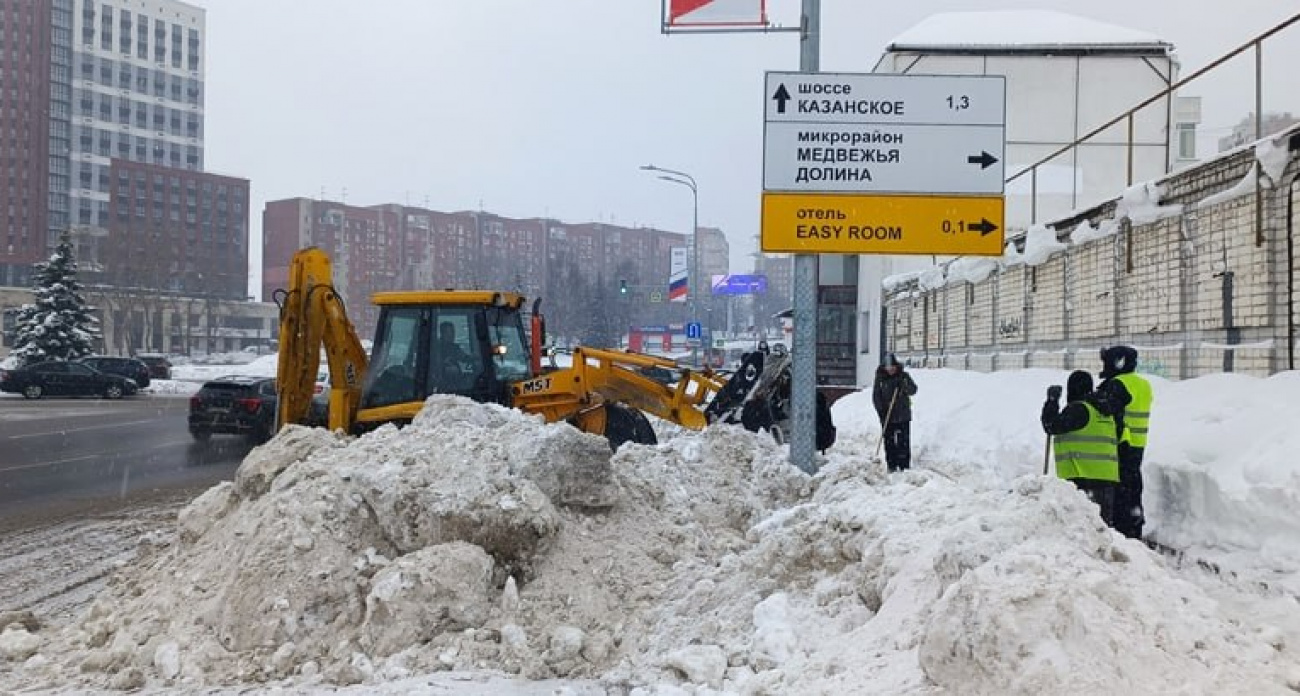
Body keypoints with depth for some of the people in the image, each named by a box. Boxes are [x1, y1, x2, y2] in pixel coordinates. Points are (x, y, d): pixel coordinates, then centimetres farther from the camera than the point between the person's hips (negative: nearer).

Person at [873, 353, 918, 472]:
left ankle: (904, 465, 7)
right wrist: (881, 411, -11)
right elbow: (876, 396, 0)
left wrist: (903, 386, -22)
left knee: (904, 441, 1)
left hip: (903, 415, 0)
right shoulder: (880, 378, 0)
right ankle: (891, 465, 10)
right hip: (887, 417, 0)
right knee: (889, 442, 2)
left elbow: (913, 390, -3)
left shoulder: (904, 376, 2)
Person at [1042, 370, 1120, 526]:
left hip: (1084, 476, -9)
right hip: (1108, 476, 9)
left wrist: (1052, 401, -1)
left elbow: (1052, 426, -13)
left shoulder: (1078, 409, -9)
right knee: (1105, 519, 11)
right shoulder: (1104, 411, 20)